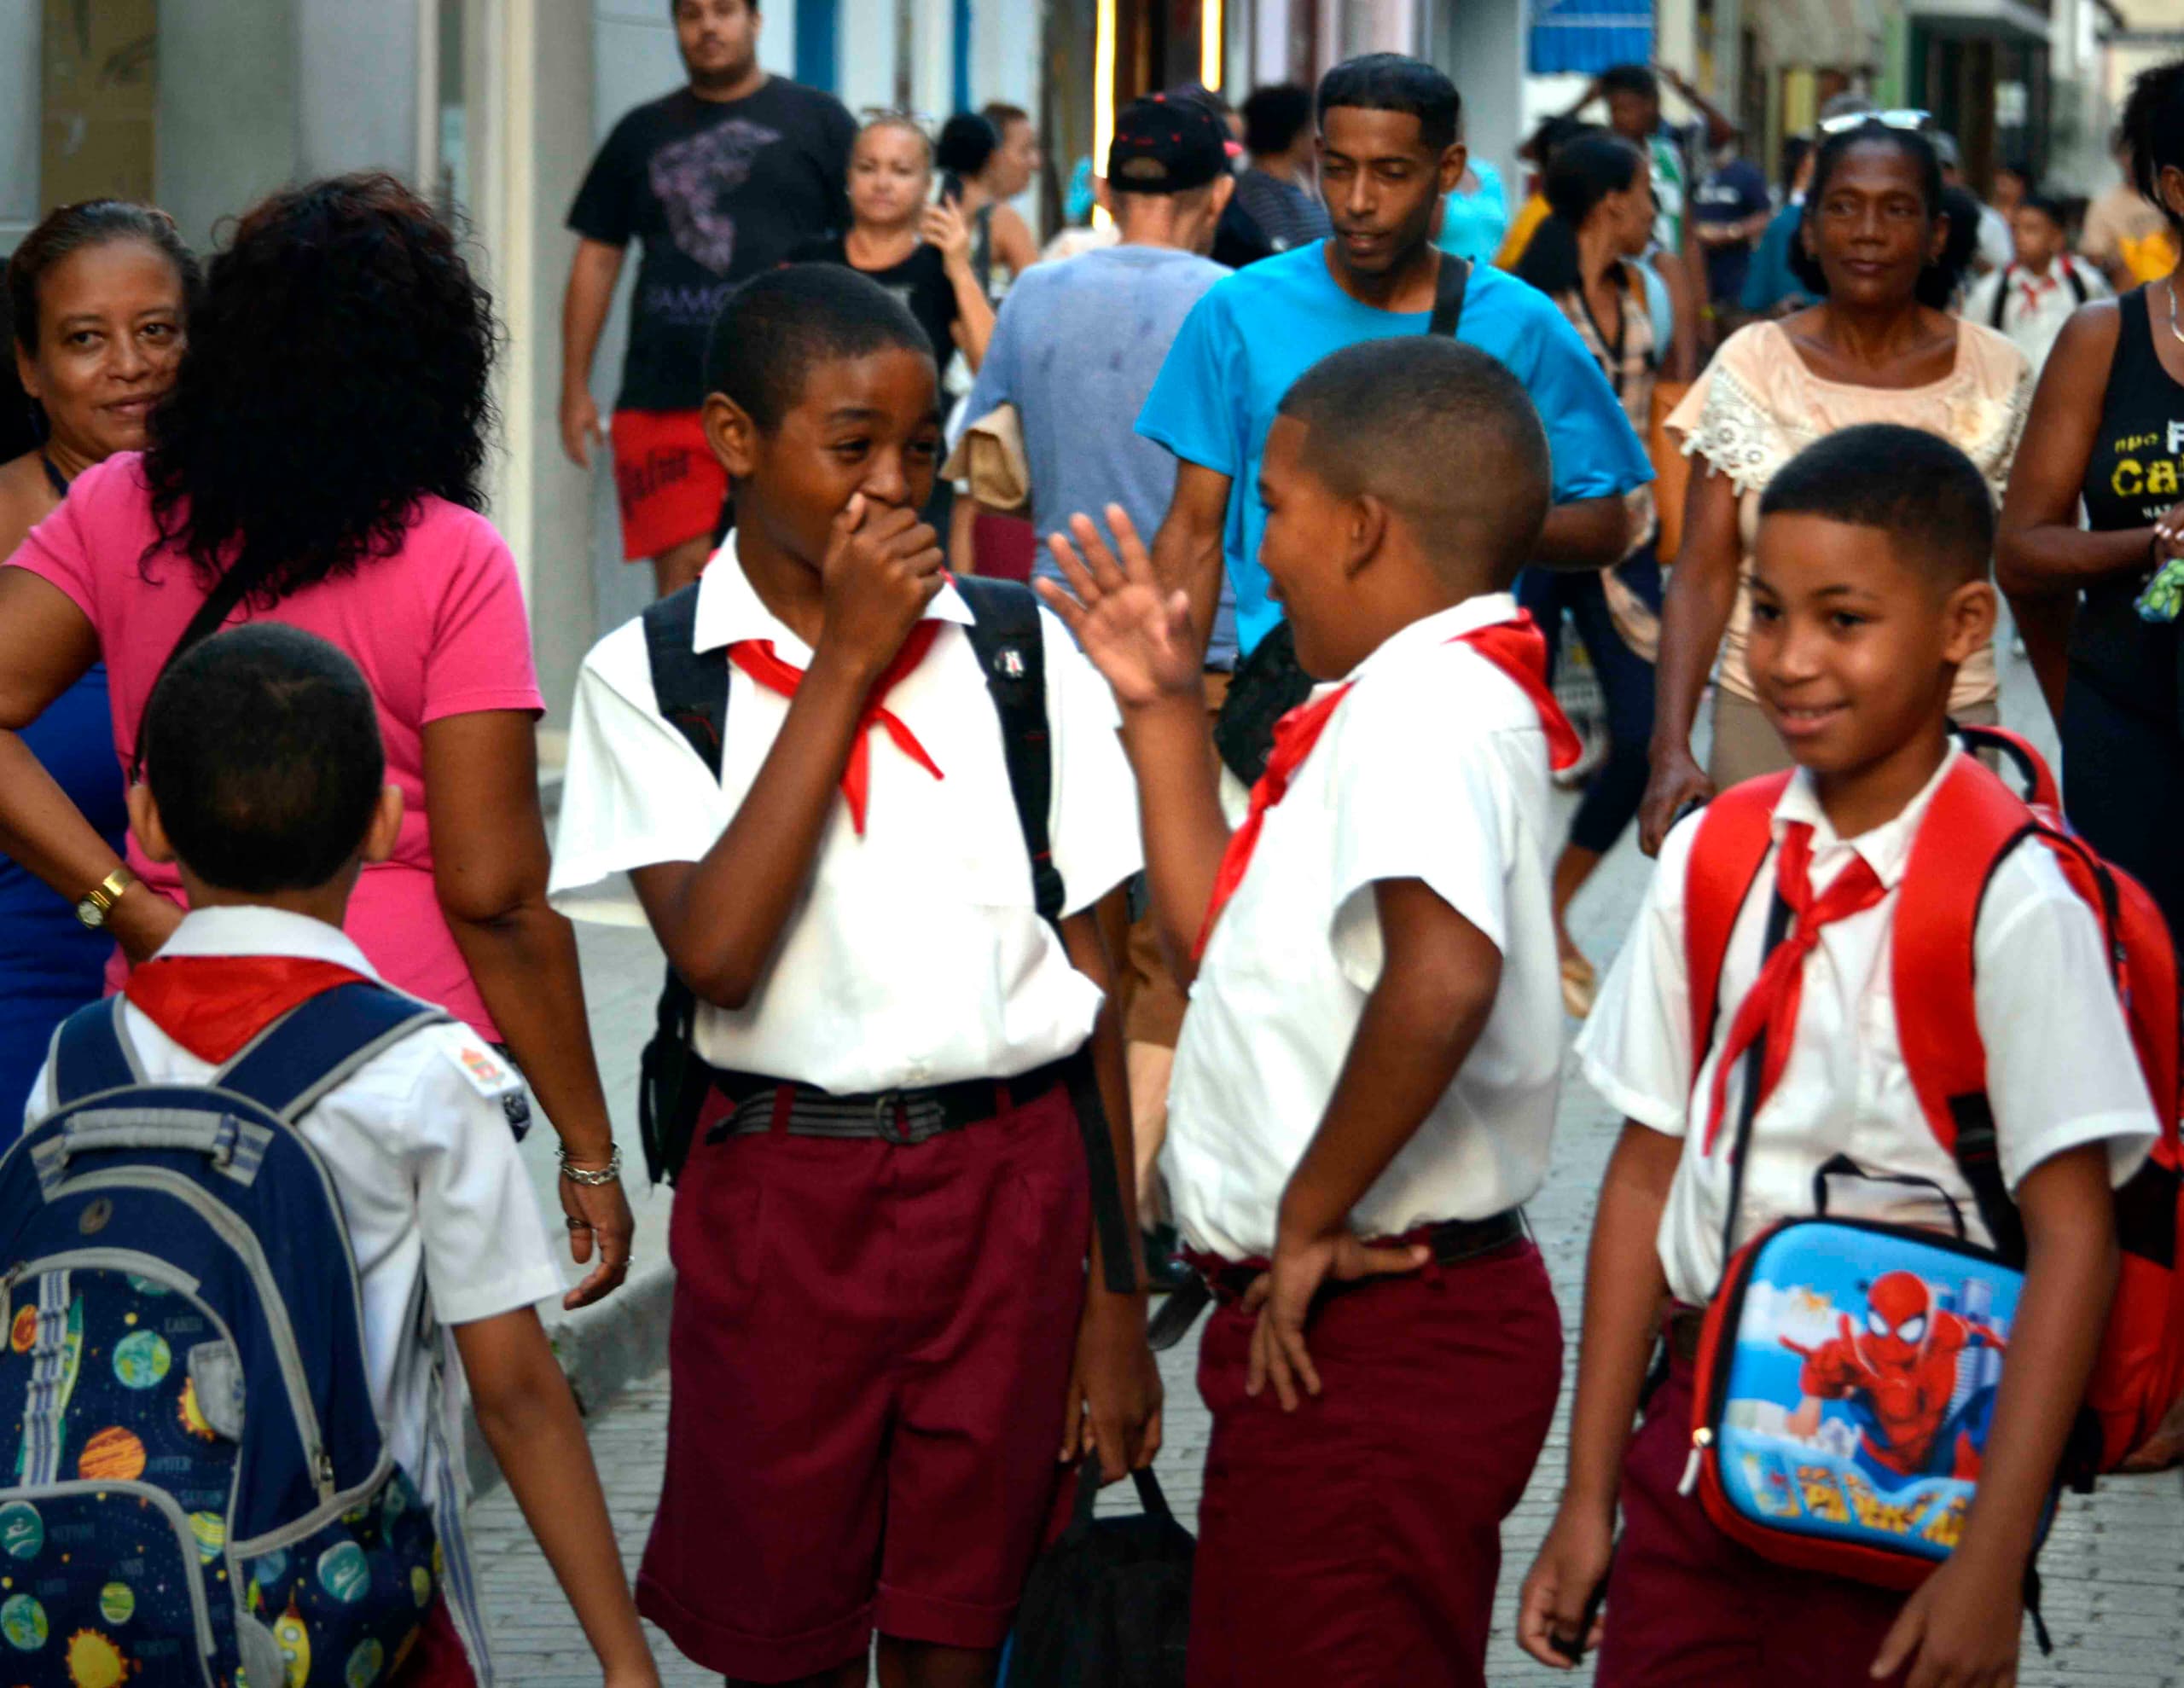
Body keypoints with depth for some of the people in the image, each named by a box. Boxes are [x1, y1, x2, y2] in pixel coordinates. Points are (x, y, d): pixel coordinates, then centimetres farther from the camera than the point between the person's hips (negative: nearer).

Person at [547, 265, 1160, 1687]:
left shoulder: (1023, 654, 2)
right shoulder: (650, 676, -1)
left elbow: (1100, 982, 3)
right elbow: (716, 953, -16)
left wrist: (1117, 1297, 1)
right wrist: (844, 663, -13)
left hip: (1012, 1184, 1)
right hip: (780, 1191, -1)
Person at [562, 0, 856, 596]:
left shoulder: (818, 120, 10)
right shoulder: (642, 133, 17)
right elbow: (597, 259, 17)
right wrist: (575, 386, 9)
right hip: (665, 401, 2)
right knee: (682, 576, -5)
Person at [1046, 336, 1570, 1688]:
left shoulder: (1424, 701, -19)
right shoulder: (1415, 696, 14)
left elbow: (1444, 974, -37)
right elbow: (1218, 945, 23)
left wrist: (1312, 1216, -26)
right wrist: (1166, 714, 20)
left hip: (1371, 1330, -11)